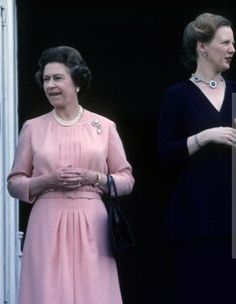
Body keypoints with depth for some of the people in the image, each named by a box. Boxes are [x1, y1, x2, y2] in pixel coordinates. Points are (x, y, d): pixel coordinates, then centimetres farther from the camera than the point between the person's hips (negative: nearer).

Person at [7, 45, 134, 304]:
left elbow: (126, 180, 8)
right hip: (47, 225, 0)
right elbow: (14, 183, 8)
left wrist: (93, 178, -9)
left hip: (91, 225, 0)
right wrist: (47, 181, -9)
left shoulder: (104, 126, 6)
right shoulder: (32, 128, 6)